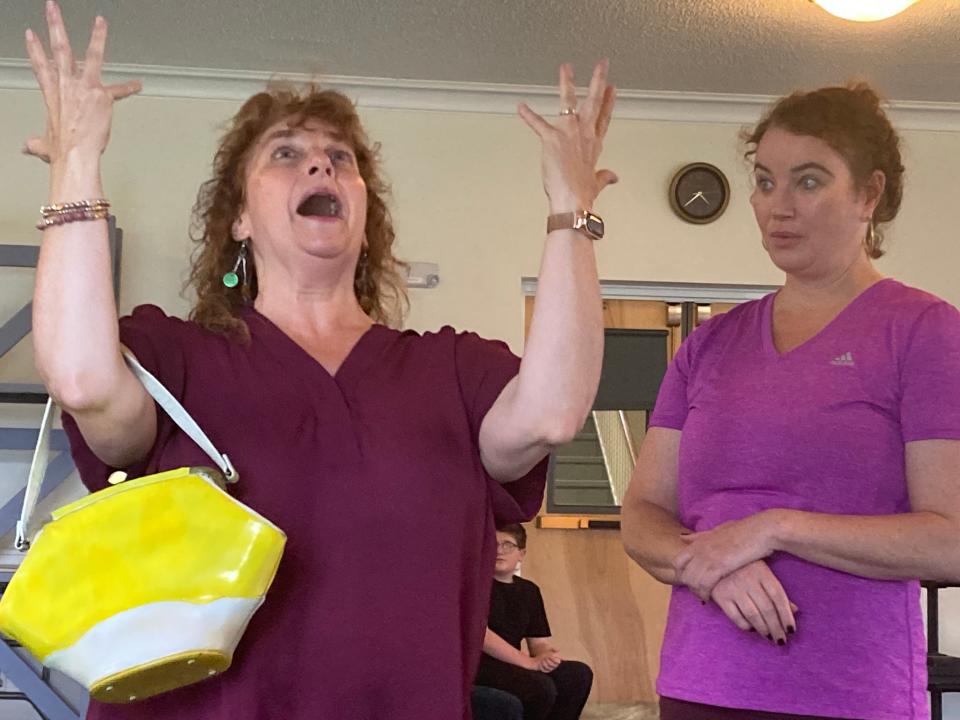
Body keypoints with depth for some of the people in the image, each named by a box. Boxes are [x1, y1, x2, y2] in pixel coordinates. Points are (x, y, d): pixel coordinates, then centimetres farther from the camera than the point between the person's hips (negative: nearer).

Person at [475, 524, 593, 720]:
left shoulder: (529, 591, 15)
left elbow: (540, 641, 13)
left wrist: (546, 656, -13)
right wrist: (529, 662, -21)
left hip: (511, 666, 8)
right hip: (476, 664, -8)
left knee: (578, 674, -5)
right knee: (540, 687, -28)